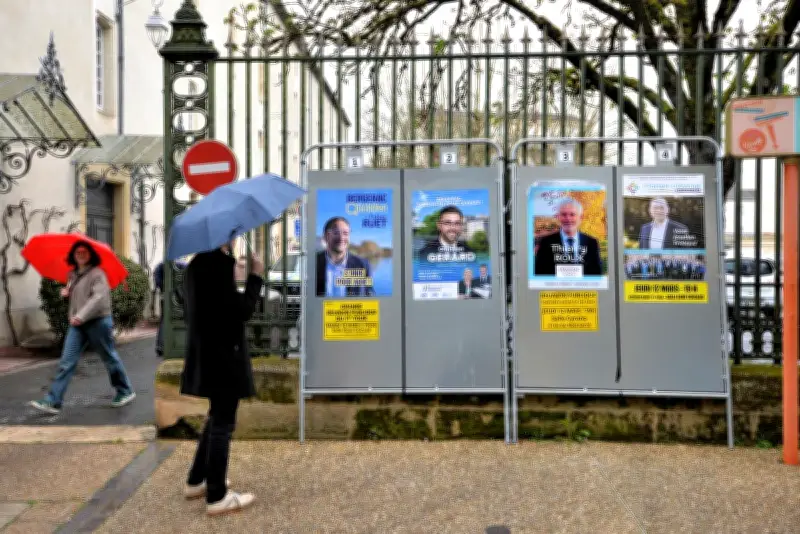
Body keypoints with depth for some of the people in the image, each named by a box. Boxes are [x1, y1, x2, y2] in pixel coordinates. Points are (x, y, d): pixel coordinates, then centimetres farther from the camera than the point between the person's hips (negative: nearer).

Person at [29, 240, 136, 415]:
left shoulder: (96, 273, -10)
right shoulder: (73, 274, 13)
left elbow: (99, 297, -22)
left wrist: (81, 316, -27)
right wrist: (66, 292, 5)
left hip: (98, 322, -7)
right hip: (78, 324, 7)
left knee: (110, 358, 6)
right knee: (66, 362, -1)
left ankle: (126, 392, 23)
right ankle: (52, 402, -2)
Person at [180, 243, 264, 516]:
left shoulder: (198, 263, 9)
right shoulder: (218, 264, -20)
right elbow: (242, 311, -20)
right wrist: (255, 276, -12)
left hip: (207, 354, 10)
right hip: (222, 356, -10)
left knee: (217, 417, 22)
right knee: (223, 423, 0)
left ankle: (196, 482, 32)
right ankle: (217, 497, 10)